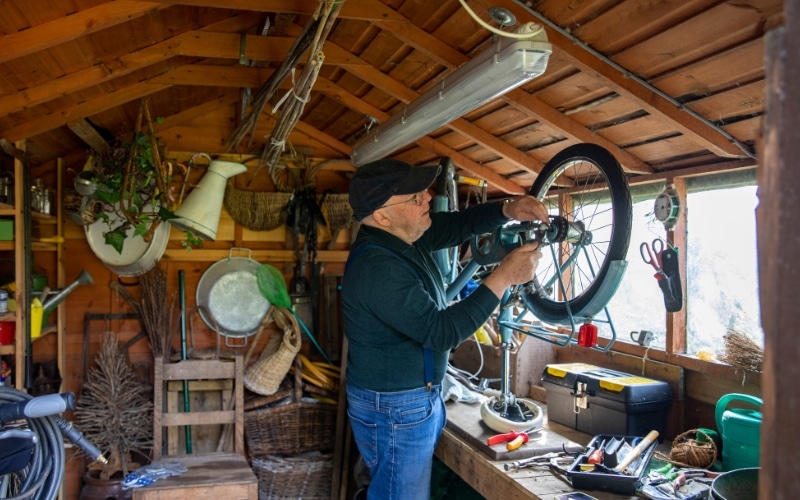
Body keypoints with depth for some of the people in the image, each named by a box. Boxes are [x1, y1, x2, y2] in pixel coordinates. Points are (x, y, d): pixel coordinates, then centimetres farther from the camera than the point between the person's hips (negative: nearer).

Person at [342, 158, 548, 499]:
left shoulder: (403, 235, 0)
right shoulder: (377, 267, -29)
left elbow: (458, 224, 8)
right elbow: (442, 331, -30)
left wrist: (508, 210, -11)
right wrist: (503, 277, -27)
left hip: (419, 396, 9)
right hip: (394, 409, -9)